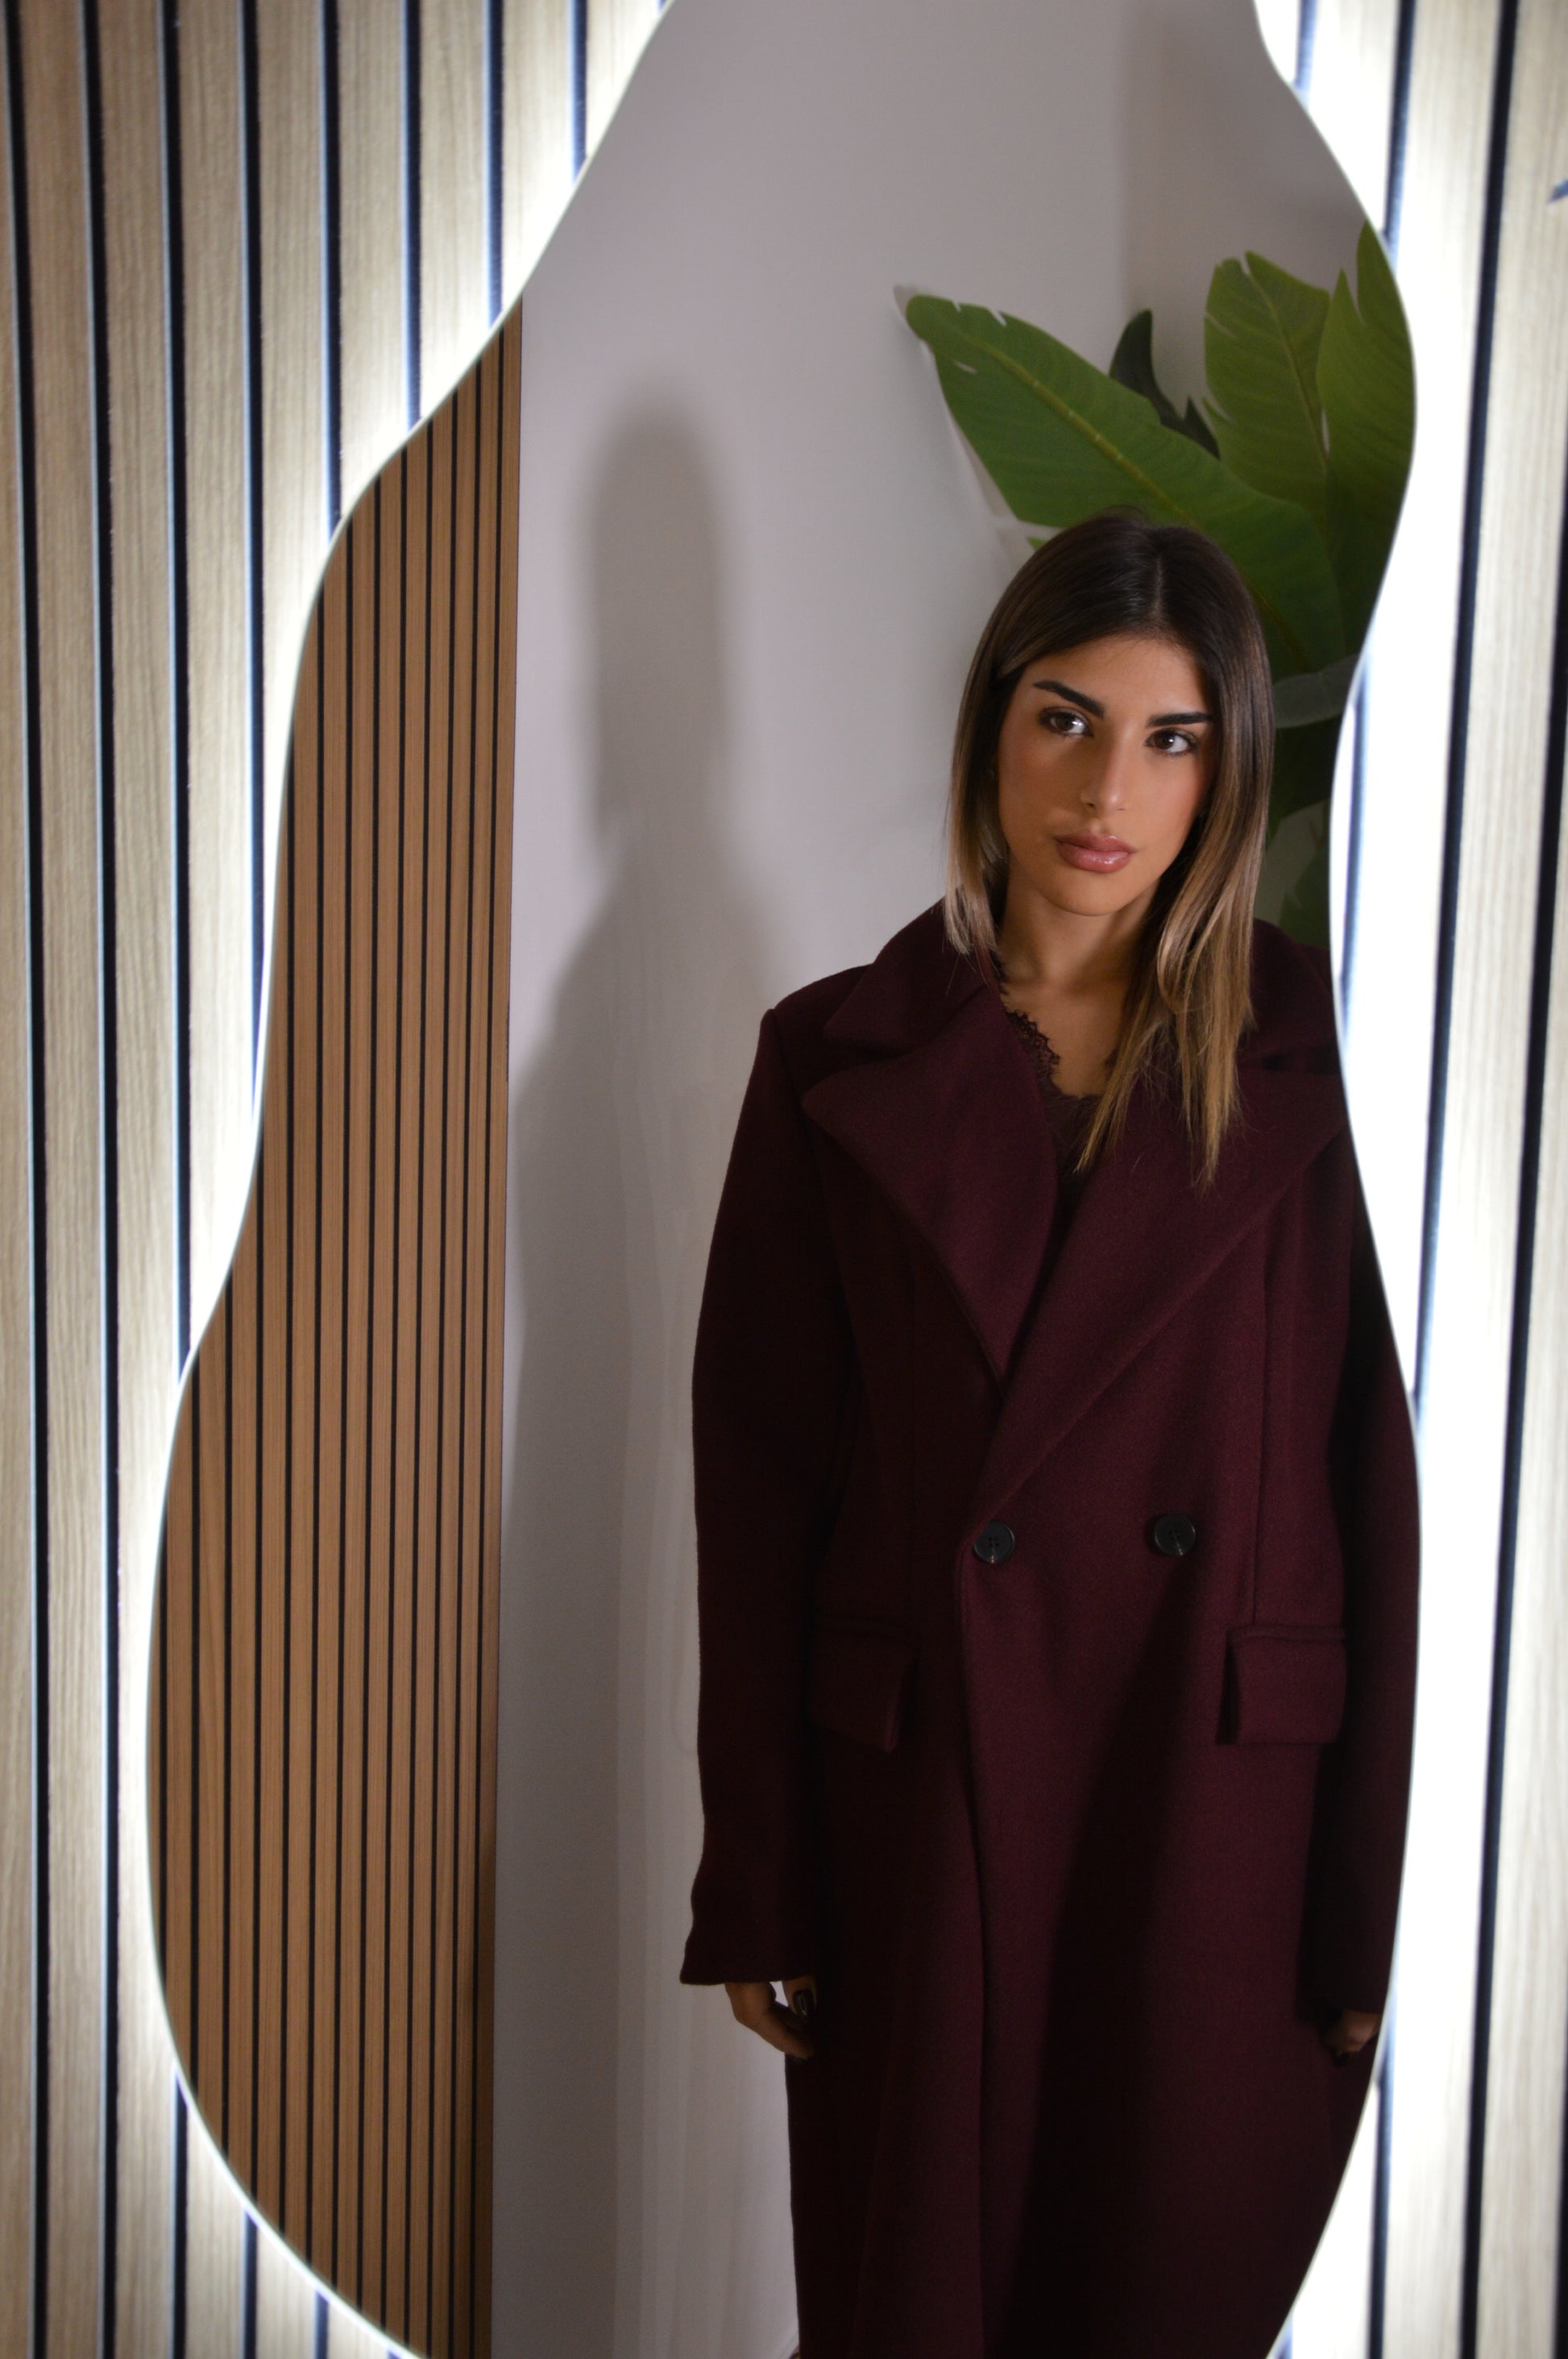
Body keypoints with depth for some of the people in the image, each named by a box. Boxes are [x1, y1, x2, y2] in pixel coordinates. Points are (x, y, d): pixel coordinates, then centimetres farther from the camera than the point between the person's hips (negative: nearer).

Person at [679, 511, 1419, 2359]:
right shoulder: (839, 1061, -2)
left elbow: (1373, 1470, -2)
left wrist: (1370, 1893, -3)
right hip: (920, 1797, 0)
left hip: (1224, 1802, 0)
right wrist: (756, 1883, 0)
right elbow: (759, 1479, 0)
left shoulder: (1306, 1055, -2)